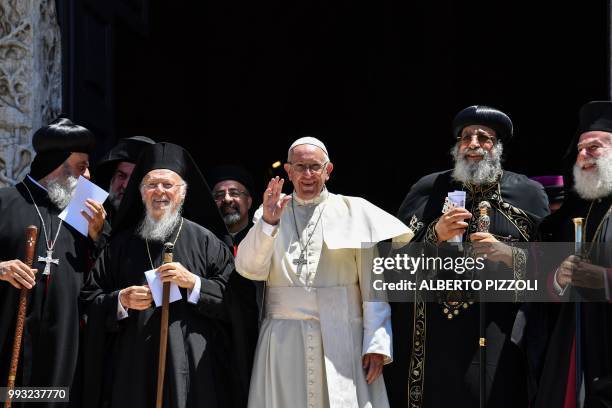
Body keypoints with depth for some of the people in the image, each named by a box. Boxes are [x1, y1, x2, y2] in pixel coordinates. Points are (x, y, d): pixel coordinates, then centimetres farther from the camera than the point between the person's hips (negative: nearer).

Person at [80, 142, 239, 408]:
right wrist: (121, 301, -7)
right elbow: (90, 301, 11)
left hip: (193, 365, -2)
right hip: (135, 366, 2)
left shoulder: (205, 240, 5)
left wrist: (193, 283, -12)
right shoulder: (121, 244, 12)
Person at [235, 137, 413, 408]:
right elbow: (250, 269, -1)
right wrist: (267, 222, -15)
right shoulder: (271, 212, 11)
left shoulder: (353, 211, 5)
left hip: (341, 337, -1)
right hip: (284, 339, 1)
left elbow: (373, 282, -2)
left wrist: (377, 343, -10)